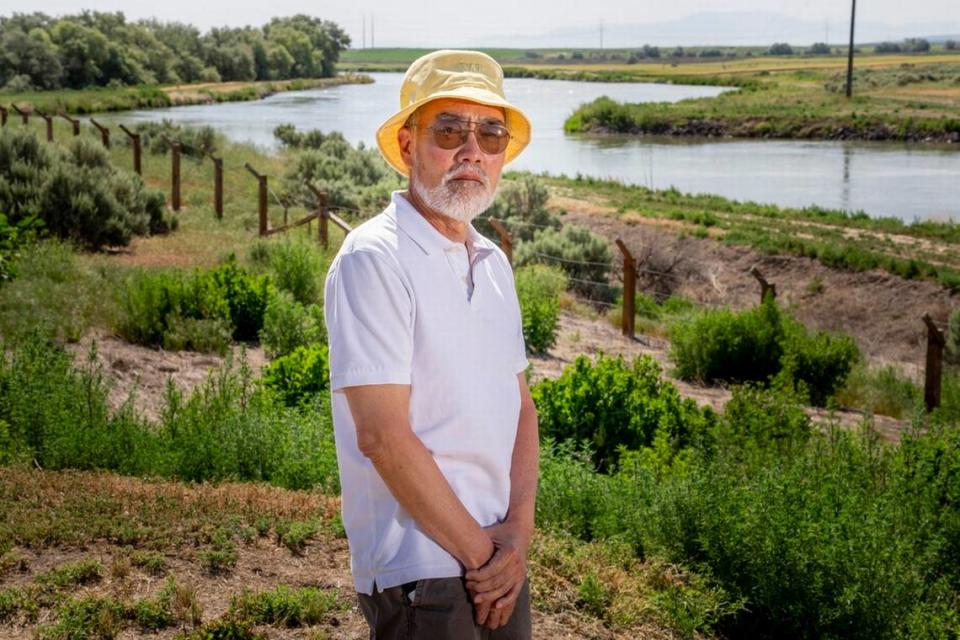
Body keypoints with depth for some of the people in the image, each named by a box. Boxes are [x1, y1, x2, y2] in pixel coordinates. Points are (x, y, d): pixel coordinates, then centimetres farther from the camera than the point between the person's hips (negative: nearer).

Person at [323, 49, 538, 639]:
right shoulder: (373, 259, -14)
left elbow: (521, 405, 10)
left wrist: (518, 528, -4)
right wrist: (477, 547, -13)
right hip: (422, 575, -7)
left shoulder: (493, 263, 10)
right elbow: (382, 435, -19)